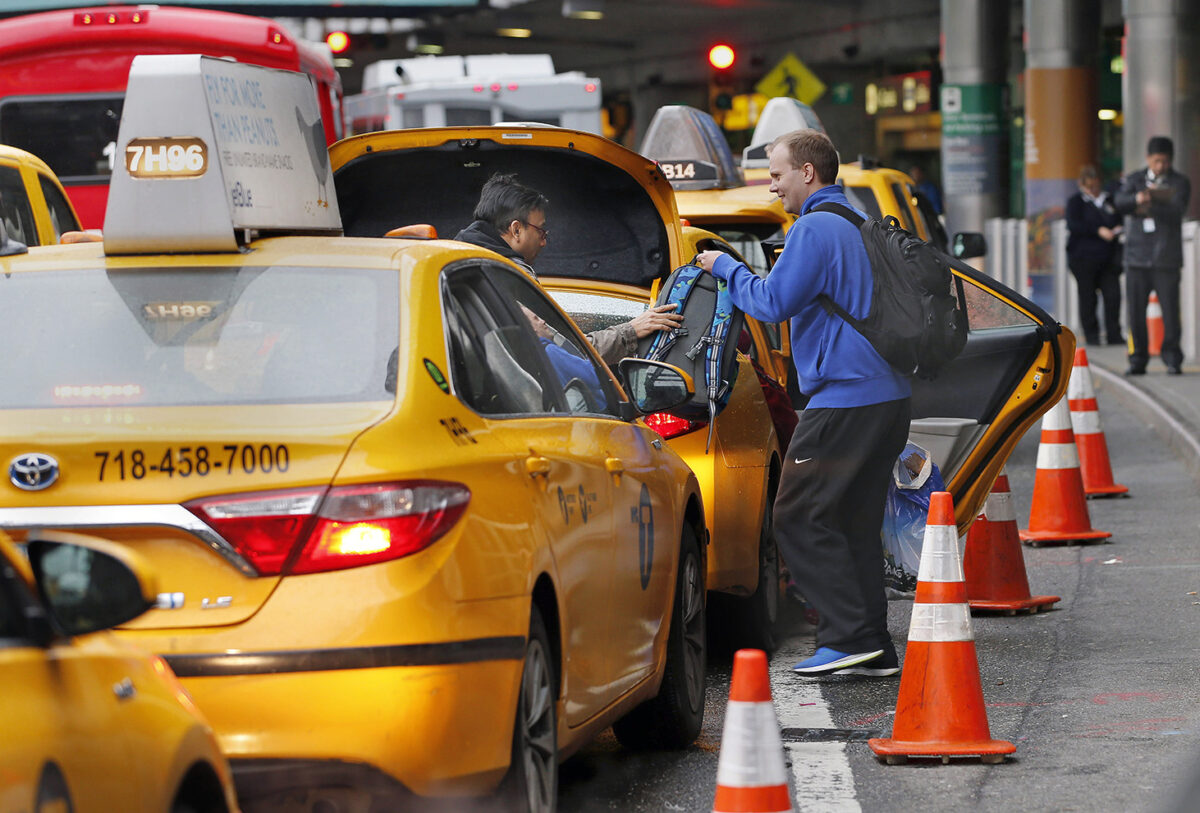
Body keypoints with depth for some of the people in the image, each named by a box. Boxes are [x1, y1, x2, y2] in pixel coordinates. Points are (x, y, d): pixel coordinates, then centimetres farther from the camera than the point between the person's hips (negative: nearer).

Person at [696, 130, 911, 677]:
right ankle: (874, 649, 10)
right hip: (888, 396, 9)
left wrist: (725, 268, 1)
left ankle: (849, 636, -10)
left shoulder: (815, 229, -12)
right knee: (856, 522, 12)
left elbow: (772, 303, -14)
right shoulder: (862, 226, 18)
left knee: (800, 518, -4)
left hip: (844, 398, -9)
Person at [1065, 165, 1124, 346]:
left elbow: (1118, 220, 26)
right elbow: (1073, 225, -12)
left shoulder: (1108, 200, 16)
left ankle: (1114, 335, 0)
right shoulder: (1075, 201, 2)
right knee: (1087, 297, -1)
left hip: (1107, 256, 4)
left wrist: (1117, 229, 1)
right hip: (1083, 256, -4)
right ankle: (1091, 336, 7)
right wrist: (1098, 231, -19)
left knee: (1113, 295, -6)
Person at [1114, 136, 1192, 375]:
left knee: (1170, 309, -7)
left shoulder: (1180, 183, 5)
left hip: (1166, 257, -2)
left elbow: (1176, 212, -11)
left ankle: (1172, 358, 1)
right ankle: (1138, 360, 10)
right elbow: (1120, 202, -8)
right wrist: (1137, 199, -29)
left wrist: (1151, 209, -26)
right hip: (1137, 255, 2)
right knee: (1136, 310, 2)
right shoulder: (1134, 180, 11)